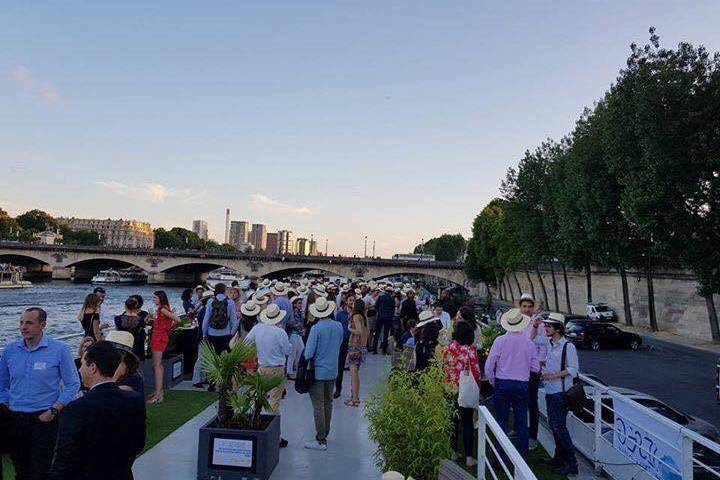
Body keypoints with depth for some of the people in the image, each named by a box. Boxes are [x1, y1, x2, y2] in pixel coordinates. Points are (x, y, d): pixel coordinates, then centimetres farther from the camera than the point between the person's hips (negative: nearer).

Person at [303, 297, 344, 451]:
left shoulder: (316, 329, -19)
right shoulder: (338, 326, -3)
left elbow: (308, 354, -18)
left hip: (318, 372, -6)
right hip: (332, 371, 6)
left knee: (318, 406, 1)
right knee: (328, 403, 18)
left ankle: (321, 440, 5)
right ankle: (325, 433, 30)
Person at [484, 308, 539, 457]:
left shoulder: (500, 340, -9)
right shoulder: (529, 343, -4)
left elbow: (488, 366, -10)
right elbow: (536, 368, 3)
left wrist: (492, 382, 6)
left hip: (502, 384, -1)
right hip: (522, 385, 2)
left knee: (502, 421, 8)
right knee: (522, 422, 13)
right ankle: (523, 456, 22)